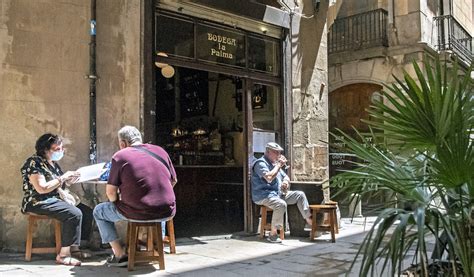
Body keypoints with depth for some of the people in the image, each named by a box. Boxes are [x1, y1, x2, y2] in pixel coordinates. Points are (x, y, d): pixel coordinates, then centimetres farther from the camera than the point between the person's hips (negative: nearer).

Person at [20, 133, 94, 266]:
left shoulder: (53, 163, 15)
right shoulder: (34, 163, -13)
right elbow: (42, 188, -23)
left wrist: (71, 179, -1)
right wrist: (62, 178, -17)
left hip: (54, 199, 10)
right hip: (38, 203, -10)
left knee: (87, 211, -2)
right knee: (74, 214, -27)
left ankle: (74, 249, 1)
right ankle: (63, 255, -21)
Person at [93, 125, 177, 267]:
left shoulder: (120, 156, -3)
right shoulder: (160, 151, 9)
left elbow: (110, 192, -4)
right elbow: (173, 181, 17)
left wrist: (116, 203, 17)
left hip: (137, 213, -4)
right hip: (166, 213, 5)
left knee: (99, 211, 21)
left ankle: (120, 255, 16)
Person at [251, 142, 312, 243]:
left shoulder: (275, 163, 19)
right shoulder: (260, 163, -11)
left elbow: (285, 176, 27)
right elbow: (269, 178, -27)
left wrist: (286, 181, 2)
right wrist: (279, 165, -16)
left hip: (279, 193, 9)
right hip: (264, 196, -9)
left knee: (300, 195, 3)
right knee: (281, 204, -36)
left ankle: (309, 222, 8)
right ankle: (273, 234, -29)